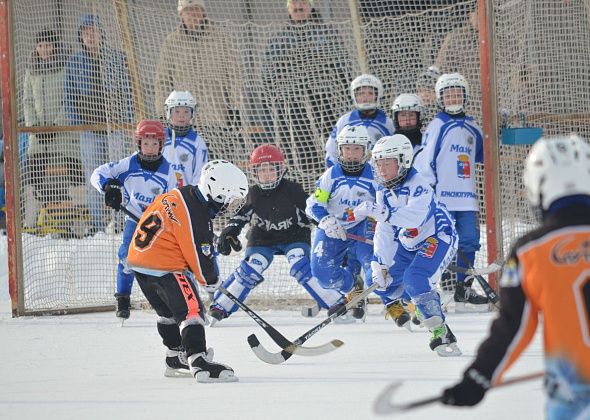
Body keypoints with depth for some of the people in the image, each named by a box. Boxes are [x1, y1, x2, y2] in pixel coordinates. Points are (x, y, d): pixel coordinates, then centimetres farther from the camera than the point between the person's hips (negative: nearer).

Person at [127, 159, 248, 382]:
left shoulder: (179, 195, 6)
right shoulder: (197, 217, -22)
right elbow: (200, 256, -16)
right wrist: (210, 281, 5)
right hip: (165, 269, -10)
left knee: (169, 312, 24)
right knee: (191, 310, -14)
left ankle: (176, 359, 37)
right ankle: (199, 362, -28)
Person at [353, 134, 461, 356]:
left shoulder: (418, 184, -22)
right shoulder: (384, 192, 3)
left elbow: (414, 217, -40)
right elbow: (384, 232, -1)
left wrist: (378, 211, -47)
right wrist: (380, 263, -13)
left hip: (438, 238, -9)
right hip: (409, 245, 9)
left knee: (415, 278, -29)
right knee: (378, 277, 3)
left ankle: (442, 334, -29)